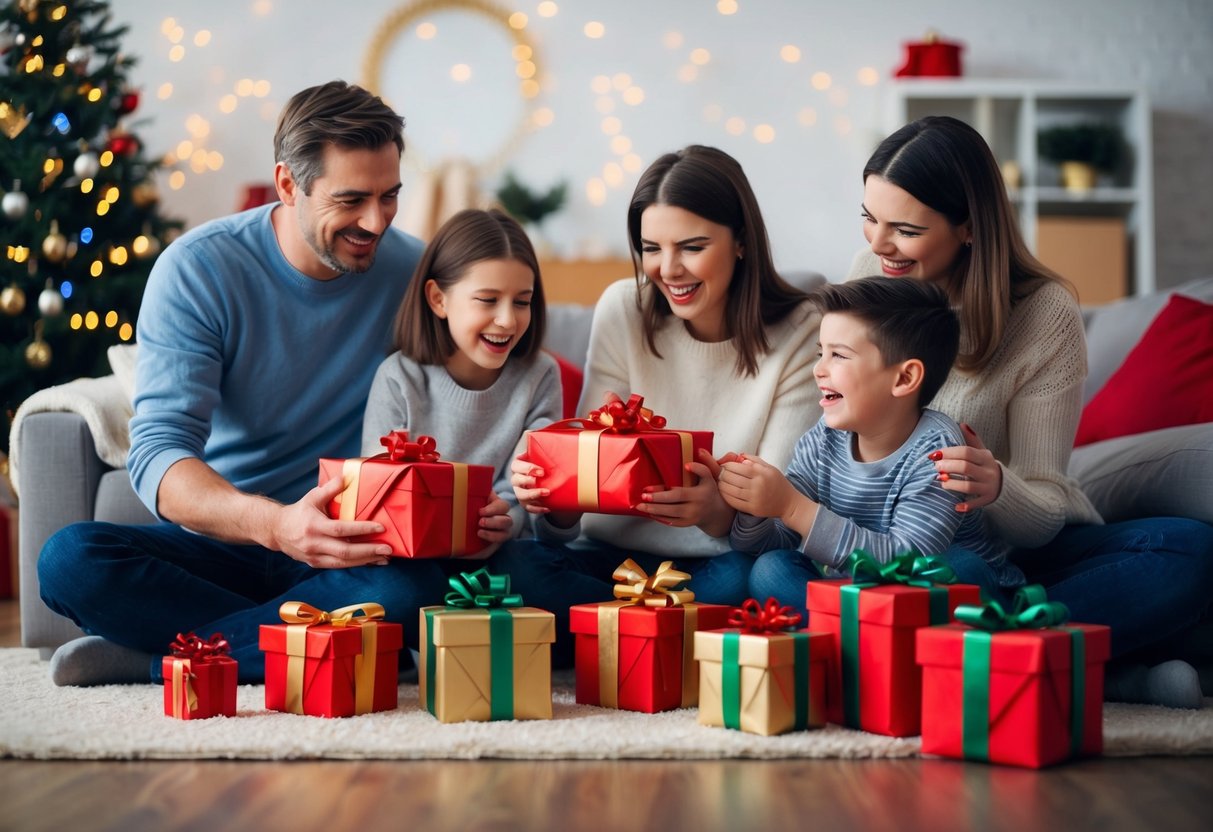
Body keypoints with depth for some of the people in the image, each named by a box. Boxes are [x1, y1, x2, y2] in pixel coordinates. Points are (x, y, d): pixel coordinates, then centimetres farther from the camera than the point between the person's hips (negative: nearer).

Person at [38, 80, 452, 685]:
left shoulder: (413, 273, -1)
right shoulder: (197, 270, -9)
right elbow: (157, 454, -20)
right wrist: (275, 524, -40)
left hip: (347, 557, 1)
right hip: (215, 542, -1)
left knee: (414, 589, -34)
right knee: (71, 559, -29)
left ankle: (149, 659, -20)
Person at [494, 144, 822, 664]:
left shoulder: (801, 335, -8)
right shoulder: (623, 310, -1)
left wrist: (720, 515, -35)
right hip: (614, 556, 2)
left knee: (743, 581, -38)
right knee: (511, 565, -28)